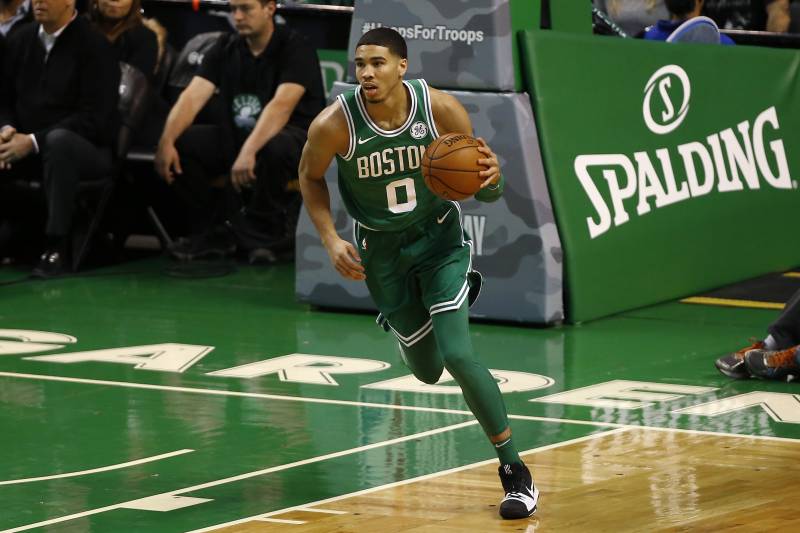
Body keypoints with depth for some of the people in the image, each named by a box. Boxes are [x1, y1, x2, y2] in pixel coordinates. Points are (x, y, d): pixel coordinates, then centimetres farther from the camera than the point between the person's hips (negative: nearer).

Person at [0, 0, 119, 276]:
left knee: (58, 140, -39)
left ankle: (57, 244, -35)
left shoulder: (93, 45, -10)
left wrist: (34, 141, -22)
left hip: (86, 148, -6)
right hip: (25, 148, 6)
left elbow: (94, 118, -17)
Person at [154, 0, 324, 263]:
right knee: (182, 144, -16)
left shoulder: (295, 48, -14)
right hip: (240, 134, 6)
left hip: (295, 137, -6)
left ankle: (265, 235, -15)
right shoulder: (226, 49, 3)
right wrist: (166, 141, -26)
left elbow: (282, 105, -29)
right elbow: (193, 96, -9)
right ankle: (211, 231, 0)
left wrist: (249, 151, -43)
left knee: (274, 148, -39)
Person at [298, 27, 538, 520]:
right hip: (381, 248, 2)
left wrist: (491, 178, -34)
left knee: (458, 356, -18)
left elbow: (484, 190, -10)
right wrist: (331, 240, -14)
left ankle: (514, 470, -2)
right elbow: (311, 177, -2)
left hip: (439, 236, -2)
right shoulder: (335, 124, -24)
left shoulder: (442, 109, -22)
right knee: (428, 371, 12)